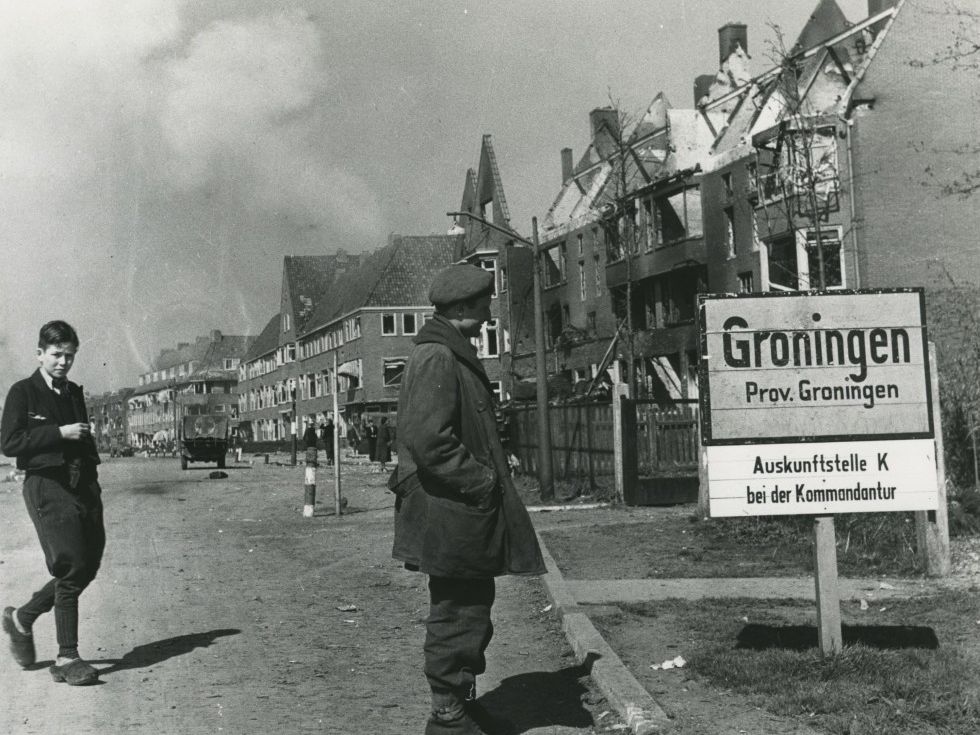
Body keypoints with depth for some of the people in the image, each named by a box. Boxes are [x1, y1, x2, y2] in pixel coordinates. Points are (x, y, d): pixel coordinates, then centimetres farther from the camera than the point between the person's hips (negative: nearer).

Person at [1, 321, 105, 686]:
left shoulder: (74, 394, 17)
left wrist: (93, 485, 15)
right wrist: (59, 433, -15)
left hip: (82, 486, 7)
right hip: (46, 485, -7)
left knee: (88, 565, 4)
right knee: (72, 567, -11)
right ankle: (67, 658, -3)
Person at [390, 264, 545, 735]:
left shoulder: (454, 355, 16)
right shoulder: (436, 359, -17)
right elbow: (429, 440, -27)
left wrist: (489, 476, 15)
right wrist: (480, 480, -19)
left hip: (466, 510, 11)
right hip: (452, 515, -11)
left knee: (470, 609, 18)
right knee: (457, 616, -1)